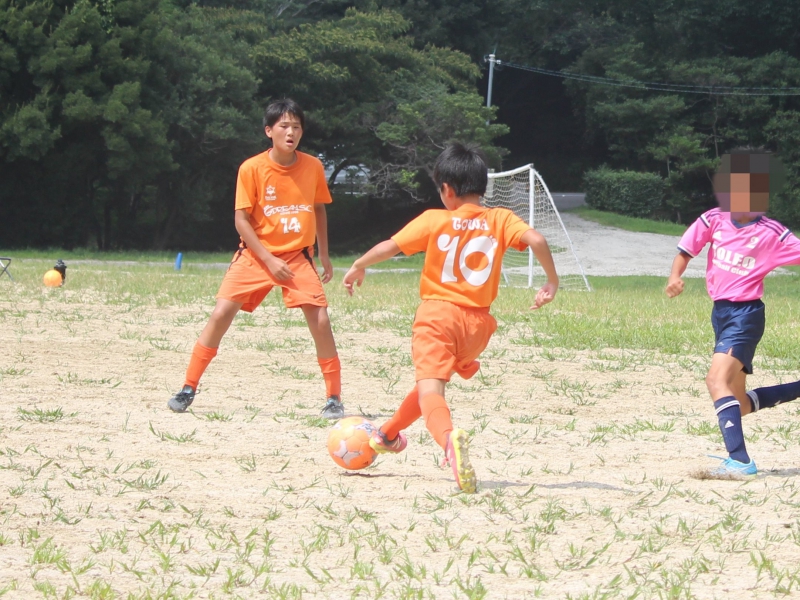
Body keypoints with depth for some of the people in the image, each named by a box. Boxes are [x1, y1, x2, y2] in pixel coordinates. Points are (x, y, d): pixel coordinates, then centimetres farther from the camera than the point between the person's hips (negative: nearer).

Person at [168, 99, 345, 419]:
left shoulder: (313, 167, -2)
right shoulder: (252, 169, -10)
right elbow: (241, 219, -9)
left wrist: (324, 257, 13)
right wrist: (269, 261, -15)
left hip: (298, 256, 1)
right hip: (257, 254, -1)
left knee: (321, 321, -12)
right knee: (221, 313, -12)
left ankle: (334, 398, 0)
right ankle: (188, 388, -1)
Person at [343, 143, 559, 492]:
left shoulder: (435, 220, -1)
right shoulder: (501, 220, 3)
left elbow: (388, 247, -1)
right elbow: (535, 239, -12)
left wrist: (358, 266, 17)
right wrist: (552, 280, 1)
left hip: (437, 314, -4)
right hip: (477, 322, 4)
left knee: (430, 389, -16)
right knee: (434, 380, 28)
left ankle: (449, 438, -49)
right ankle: (389, 435, 47)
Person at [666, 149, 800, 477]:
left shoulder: (771, 234, -11)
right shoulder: (715, 220, 2)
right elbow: (686, 250, 9)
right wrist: (675, 276, -10)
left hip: (746, 314, -7)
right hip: (720, 313, 7)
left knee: (717, 379, -27)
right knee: (739, 405, 12)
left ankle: (739, 460, -31)